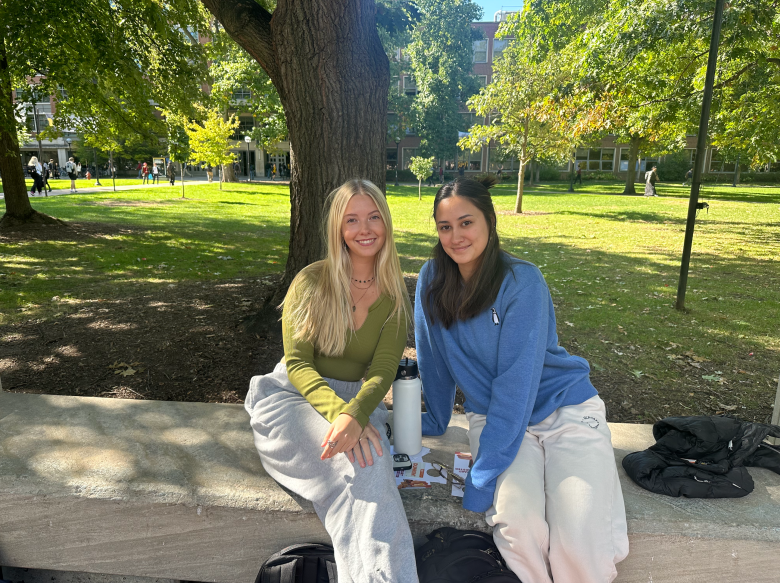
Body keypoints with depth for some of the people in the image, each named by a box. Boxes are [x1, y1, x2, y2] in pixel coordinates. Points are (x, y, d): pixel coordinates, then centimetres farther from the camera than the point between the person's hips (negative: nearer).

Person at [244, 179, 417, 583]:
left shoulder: (396, 296, 4)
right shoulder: (311, 282, -3)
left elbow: (382, 371, -6)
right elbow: (297, 364, -7)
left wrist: (355, 414, -29)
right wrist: (337, 411, -27)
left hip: (359, 403, 2)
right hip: (293, 396, -2)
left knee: (371, 459, -34)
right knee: (364, 462, -32)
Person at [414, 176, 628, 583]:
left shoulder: (522, 281, -17)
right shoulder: (432, 279, -4)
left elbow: (516, 380, -22)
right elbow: (433, 359, 5)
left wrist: (483, 476, -24)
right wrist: (436, 420, 11)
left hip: (566, 409, -2)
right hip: (492, 415, 3)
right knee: (517, 522, -26)